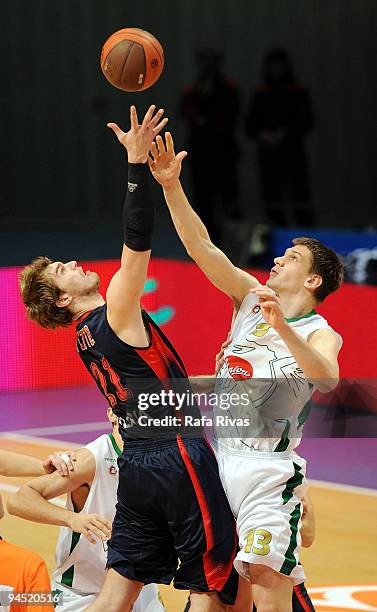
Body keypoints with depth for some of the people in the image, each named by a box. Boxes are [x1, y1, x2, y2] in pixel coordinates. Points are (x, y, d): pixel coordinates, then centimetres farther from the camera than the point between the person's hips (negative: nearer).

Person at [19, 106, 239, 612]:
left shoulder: (87, 333, 15)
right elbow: (137, 242, -21)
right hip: (175, 452, -9)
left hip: (136, 461, 9)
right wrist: (137, 162, -24)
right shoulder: (116, 316, -11)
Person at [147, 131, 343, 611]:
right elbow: (202, 248, 4)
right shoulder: (252, 298, 12)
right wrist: (171, 185, -7)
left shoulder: (321, 334, -4)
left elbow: (326, 377, -27)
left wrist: (281, 327, -40)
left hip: (268, 468, -6)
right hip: (218, 458, 6)